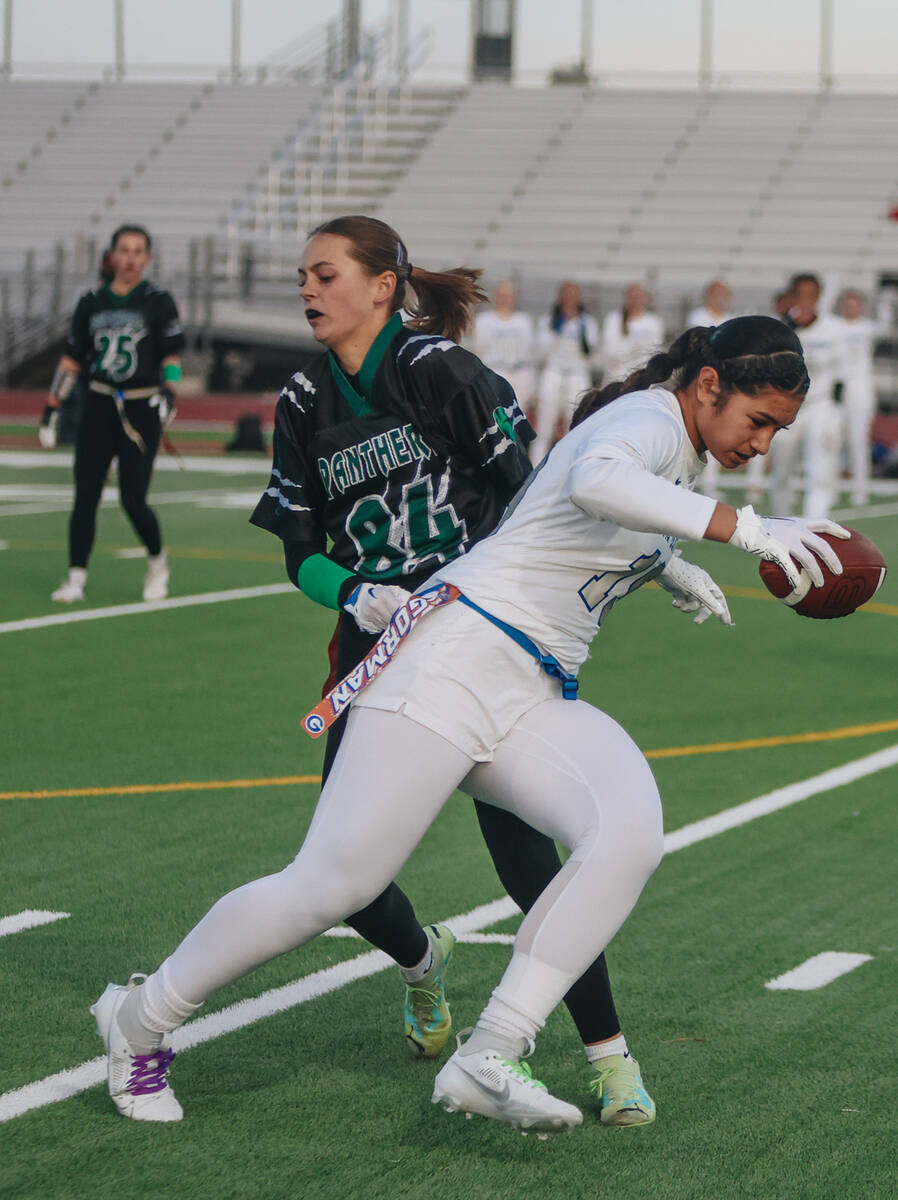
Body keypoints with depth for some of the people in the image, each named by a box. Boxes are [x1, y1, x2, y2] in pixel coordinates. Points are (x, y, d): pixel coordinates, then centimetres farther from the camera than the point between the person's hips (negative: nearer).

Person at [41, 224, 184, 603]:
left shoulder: (157, 302, 0)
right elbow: (72, 360, 12)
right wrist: (52, 407, 9)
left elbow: (172, 355, -4)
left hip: (142, 409, -3)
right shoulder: (92, 302, 8)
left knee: (133, 500, -7)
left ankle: (157, 562, 19)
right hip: (98, 406, 3)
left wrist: (168, 390, -21)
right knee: (85, 496, -4)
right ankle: (76, 577, 2)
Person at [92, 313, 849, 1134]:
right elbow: (594, 481, -37)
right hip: (457, 658, -9)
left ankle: (487, 1061, -23)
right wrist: (744, 529, -40)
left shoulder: (679, 451, 18)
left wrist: (663, 566, 37)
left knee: (631, 834, -21)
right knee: (331, 887, -12)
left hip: (536, 700, 9)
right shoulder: (651, 416, -10)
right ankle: (139, 1021, 10)